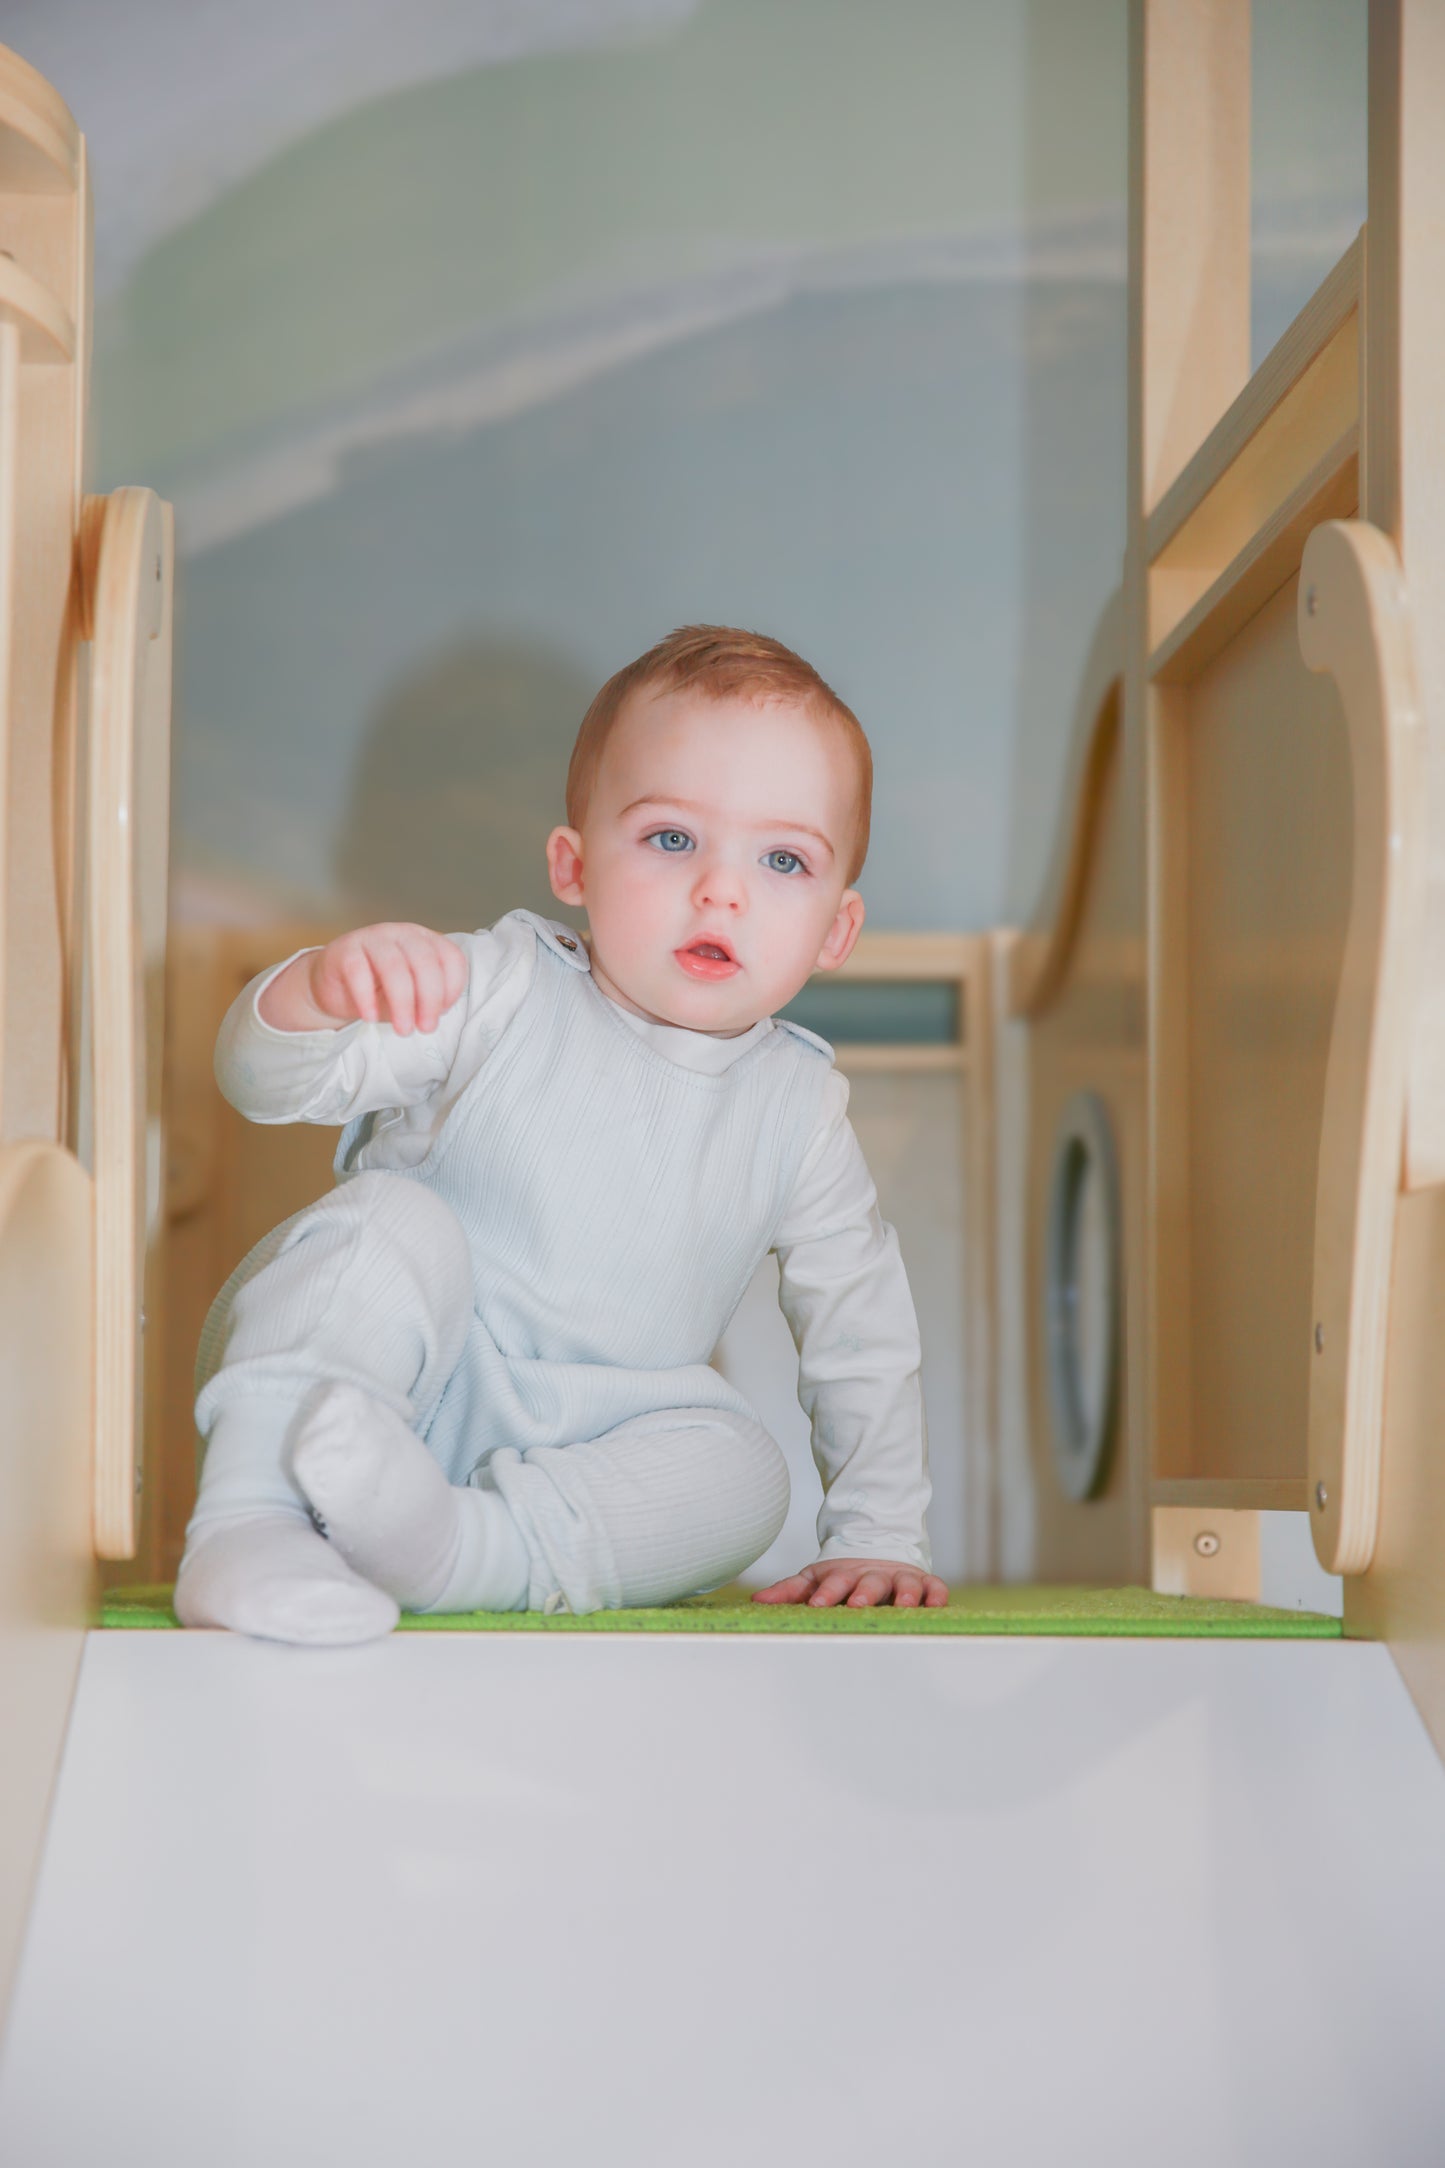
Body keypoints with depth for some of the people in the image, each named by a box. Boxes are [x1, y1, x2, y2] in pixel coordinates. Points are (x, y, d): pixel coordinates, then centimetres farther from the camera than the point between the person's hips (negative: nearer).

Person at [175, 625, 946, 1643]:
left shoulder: (801, 1111, 0)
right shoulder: (499, 994, -10)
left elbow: (863, 1329, 11)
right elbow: (267, 1078, -17)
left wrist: (880, 1537, 6)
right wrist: (321, 988, -40)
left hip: (574, 1457, 3)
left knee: (741, 1474, -23)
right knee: (396, 1221, -29)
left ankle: (452, 1542, -36)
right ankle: (245, 1529, -36)